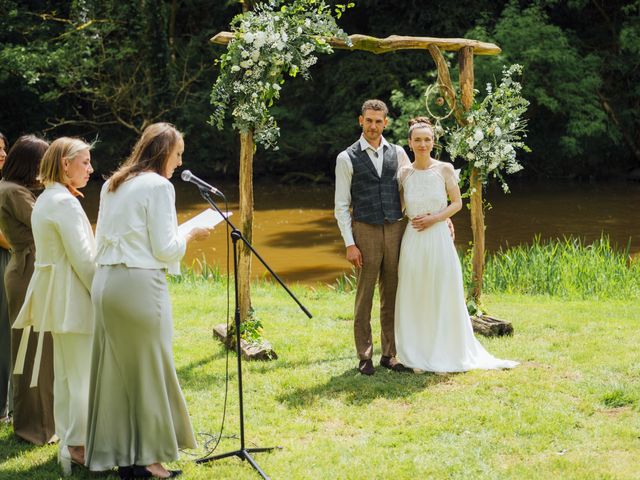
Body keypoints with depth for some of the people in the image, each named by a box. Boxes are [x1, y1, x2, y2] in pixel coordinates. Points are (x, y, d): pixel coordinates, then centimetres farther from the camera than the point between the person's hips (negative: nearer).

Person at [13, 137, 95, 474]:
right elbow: (83, 258, -18)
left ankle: (68, 442, 20)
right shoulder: (65, 203, -16)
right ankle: (77, 446, -4)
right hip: (73, 298, -10)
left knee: (65, 373, 14)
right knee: (83, 374, -6)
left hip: (56, 298, 10)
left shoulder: (45, 200, 15)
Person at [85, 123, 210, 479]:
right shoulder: (158, 186, -9)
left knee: (115, 368, 11)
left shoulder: (112, 186, 15)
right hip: (140, 284, -8)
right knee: (149, 367, 2)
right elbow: (165, 249, -12)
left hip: (105, 283, 8)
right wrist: (191, 236, 5)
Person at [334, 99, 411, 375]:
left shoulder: (397, 153, 7)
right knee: (364, 297, 1)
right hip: (365, 233, -3)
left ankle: (389, 354, 16)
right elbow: (341, 206, -3)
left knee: (392, 296, 7)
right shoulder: (347, 159, -2)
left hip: (395, 231, 3)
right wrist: (350, 244, -9)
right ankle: (364, 357, 9)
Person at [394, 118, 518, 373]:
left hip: (439, 239, -1)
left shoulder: (445, 169, -1)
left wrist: (434, 218, -10)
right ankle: (417, 356, 14)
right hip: (413, 241, 1)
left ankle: (445, 354, 14)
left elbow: (457, 203, 3)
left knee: (443, 297, 2)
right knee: (414, 299, 4)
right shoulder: (404, 173, 3)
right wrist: (413, 219, -3)